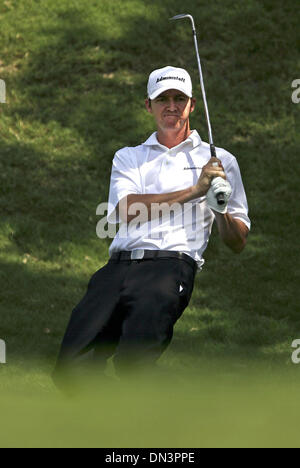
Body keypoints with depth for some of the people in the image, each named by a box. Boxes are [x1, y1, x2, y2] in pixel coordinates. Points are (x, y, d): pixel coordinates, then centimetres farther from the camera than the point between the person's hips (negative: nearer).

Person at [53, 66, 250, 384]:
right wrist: (194, 191, -5)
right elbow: (125, 210, 3)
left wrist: (221, 209, -5)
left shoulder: (219, 160, 22)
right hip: (120, 265, 3)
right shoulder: (128, 158, 26)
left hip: (173, 265, -3)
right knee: (70, 364, -20)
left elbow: (238, 244, 18)